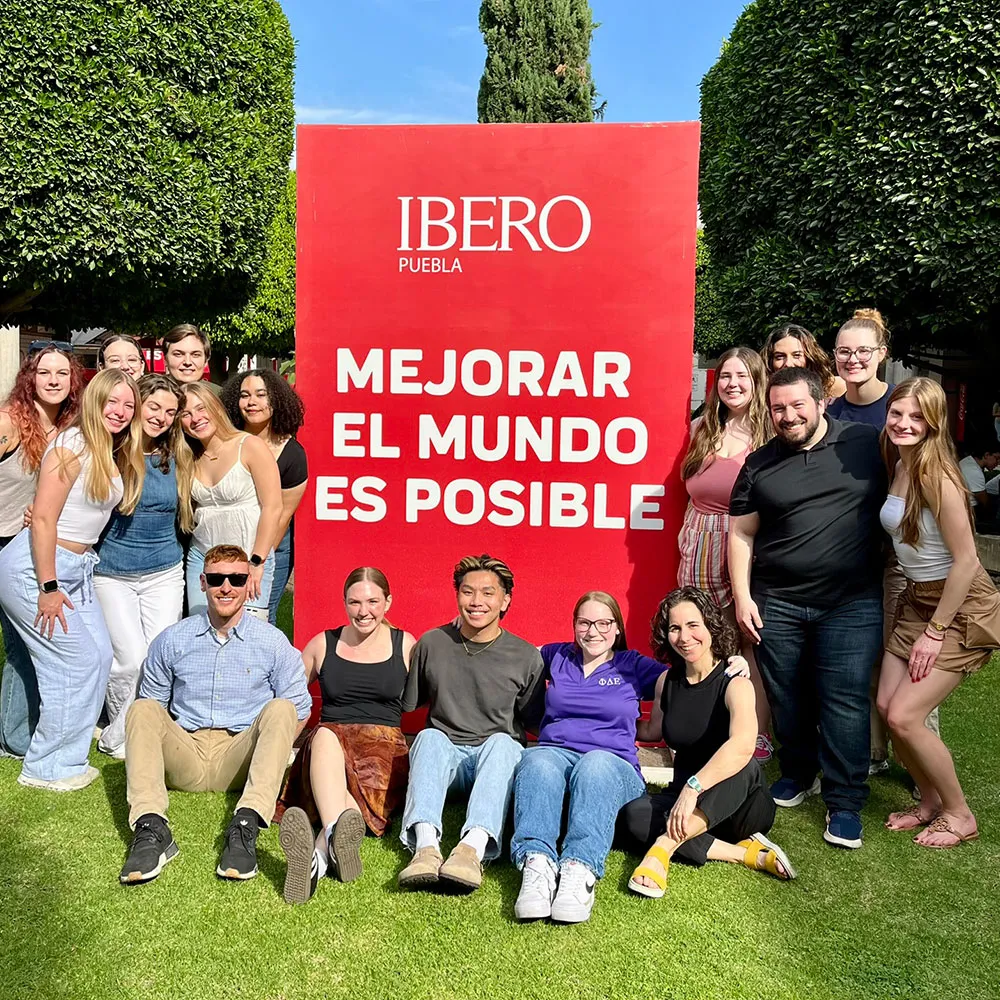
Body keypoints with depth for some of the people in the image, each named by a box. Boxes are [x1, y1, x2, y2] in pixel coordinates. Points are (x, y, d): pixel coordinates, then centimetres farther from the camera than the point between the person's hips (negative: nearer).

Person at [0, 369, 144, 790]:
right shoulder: (73, 444, -15)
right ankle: (48, 768, 11)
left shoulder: (113, 455, 10)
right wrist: (47, 588, -19)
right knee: (78, 663, -5)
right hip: (35, 566, -9)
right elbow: (43, 519, -19)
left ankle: (66, 750, 24)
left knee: (100, 656, 9)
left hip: (78, 567, 9)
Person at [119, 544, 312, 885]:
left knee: (280, 708, -27)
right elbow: (152, 704, 16)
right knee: (142, 708, -22)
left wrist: (271, 754, -4)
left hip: (239, 761, -1)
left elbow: (299, 709, 7)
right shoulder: (171, 640, 10)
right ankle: (150, 828, -37)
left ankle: (246, 824, -41)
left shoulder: (273, 642, 5)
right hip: (185, 758, 2)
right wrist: (161, 747, 2)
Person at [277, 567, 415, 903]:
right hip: (329, 743, 0)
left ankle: (319, 853, -65)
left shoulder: (405, 645, 13)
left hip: (385, 744, 0)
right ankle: (338, 836, -65)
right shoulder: (322, 644, 16)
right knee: (325, 737, -39)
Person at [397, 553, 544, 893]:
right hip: (444, 754, 1)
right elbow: (406, 706, 18)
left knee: (501, 741, -34)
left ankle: (474, 846, -54)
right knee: (430, 737, -32)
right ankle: (426, 845, -51)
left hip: (498, 755, -1)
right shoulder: (431, 644, 8)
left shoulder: (526, 657, 4)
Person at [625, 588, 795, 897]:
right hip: (686, 798, 5)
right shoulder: (667, 681, 2)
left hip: (739, 806, -4)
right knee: (636, 813, -28)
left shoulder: (735, 684, -16)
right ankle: (746, 854, -25)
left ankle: (663, 848, -43)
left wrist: (692, 788, -47)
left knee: (741, 765, -38)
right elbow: (653, 729, 23)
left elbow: (742, 746, -38)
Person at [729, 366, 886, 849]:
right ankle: (798, 773, 34)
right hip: (777, 604, 3)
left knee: (844, 702, -1)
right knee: (787, 698, 12)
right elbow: (741, 533, 7)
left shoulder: (868, 444, -1)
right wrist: (742, 596, 0)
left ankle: (845, 801, 13)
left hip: (851, 604, -2)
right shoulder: (760, 464, 5)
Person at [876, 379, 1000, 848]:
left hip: (962, 607, -7)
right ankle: (930, 800, 26)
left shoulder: (936, 476, -23)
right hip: (917, 599, 7)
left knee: (904, 716, -9)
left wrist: (936, 631, -16)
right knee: (886, 705, 4)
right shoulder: (898, 466, 2)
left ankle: (959, 815, 14)